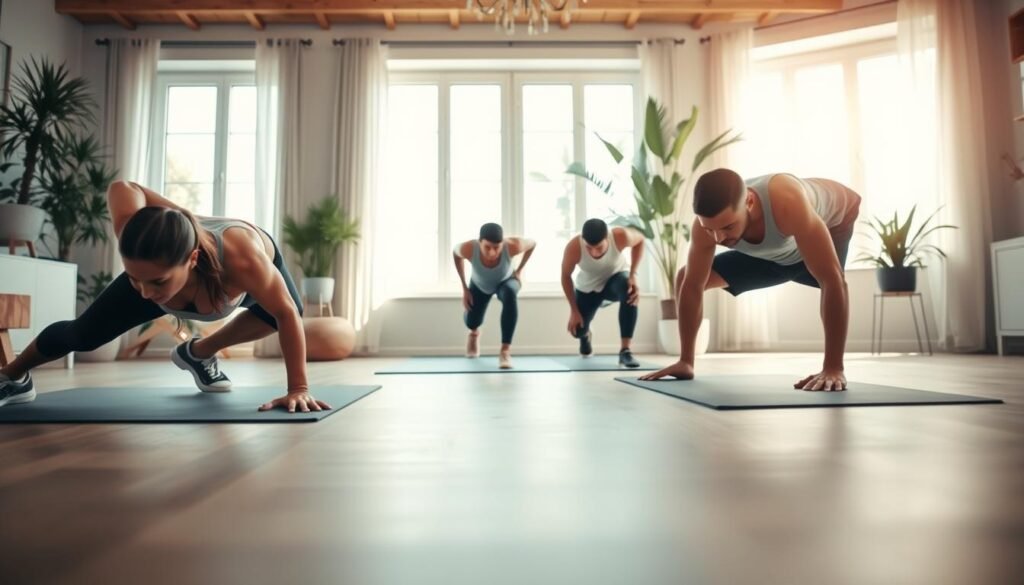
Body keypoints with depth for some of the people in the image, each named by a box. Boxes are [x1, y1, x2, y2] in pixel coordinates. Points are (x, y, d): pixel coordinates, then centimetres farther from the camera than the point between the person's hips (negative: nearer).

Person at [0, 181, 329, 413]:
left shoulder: (242, 258, -54)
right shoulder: (133, 236, -44)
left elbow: (288, 314, -39)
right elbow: (121, 188, -22)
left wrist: (298, 388, -37)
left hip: (228, 272, 0)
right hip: (169, 266, 1)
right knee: (83, 334, 3)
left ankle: (200, 353, 10)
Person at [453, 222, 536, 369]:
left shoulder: (511, 246, -41)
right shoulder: (468, 249, -39)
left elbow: (532, 243, -16)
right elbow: (455, 253, -11)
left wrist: (519, 270, -14)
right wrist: (464, 288, -9)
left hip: (505, 281, -2)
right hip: (480, 285, 2)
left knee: (510, 294, -36)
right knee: (471, 322, 4)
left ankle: (505, 350, -32)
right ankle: (474, 332, 47)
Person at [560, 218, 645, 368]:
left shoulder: (620, 236, -36)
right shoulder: (573, 248, -35)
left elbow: (640, 240, -11)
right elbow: (565, 276, -15)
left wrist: (633, 275, -22)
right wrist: (574, 310, -14)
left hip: (616, 277, -1)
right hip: (588, 287, 1)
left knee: (629, 291, -37)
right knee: (577, 329, -3)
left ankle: (625, 351, -28)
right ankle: (586, 335, 41)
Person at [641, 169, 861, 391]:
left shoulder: (787, 204, -47)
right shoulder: (707, 222, -32)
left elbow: (832, 280, -47)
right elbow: (692, 286, -23)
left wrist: (833, 368, -49)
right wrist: (685, 362, -20)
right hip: (773, 255, 4)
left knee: (826, 278, -39)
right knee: (684, 277, -4)